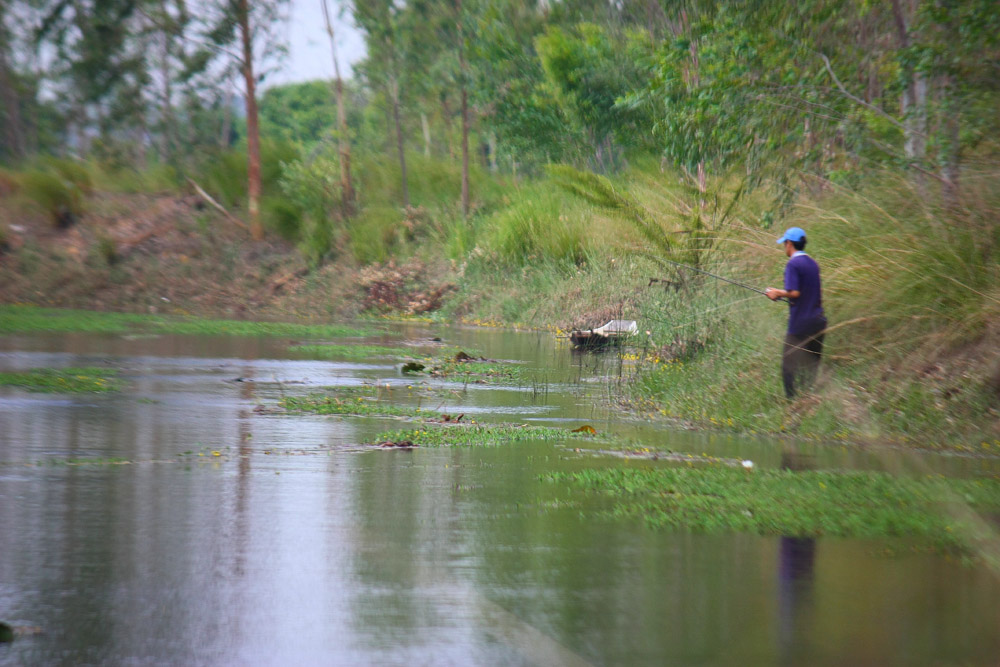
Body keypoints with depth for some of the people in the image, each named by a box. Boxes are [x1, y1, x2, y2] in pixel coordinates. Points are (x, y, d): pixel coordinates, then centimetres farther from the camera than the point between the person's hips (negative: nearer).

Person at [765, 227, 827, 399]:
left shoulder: (793, 264, -12)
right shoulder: (813, 263, 13)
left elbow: (794, 292, -21)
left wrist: (778, 293, -3)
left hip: (800, 324, -8)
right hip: (818, 321, 8)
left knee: (790, 365, -4)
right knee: (812, 364, 12)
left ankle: (793, 399, -8)